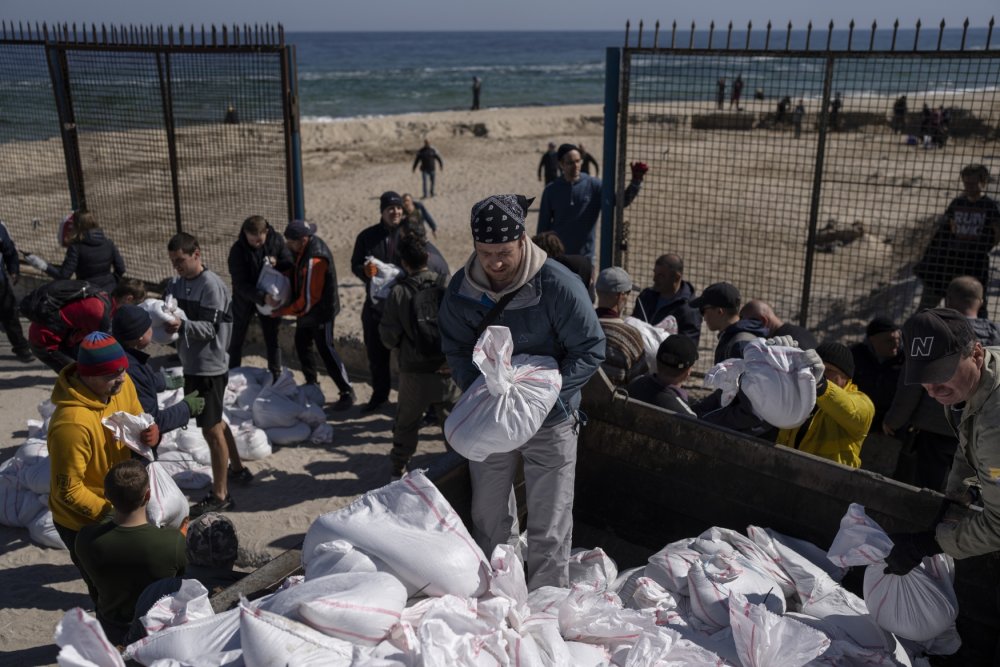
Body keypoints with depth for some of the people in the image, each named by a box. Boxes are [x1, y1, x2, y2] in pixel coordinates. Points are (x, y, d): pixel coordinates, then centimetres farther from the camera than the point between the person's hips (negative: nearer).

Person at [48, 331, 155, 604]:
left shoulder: (121, 384, -15)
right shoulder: (72, 423, -37)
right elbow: (68, 491, -28)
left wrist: (151, 434, -19)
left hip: (118, 505, 7)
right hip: (83, 523, -7)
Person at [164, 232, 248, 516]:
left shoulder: (212, 286, -17)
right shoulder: (177, 284, 8)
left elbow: (210, 329, -20)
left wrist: (182, 325, -36)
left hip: (209, 367, -9)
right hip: (191, 365, 9)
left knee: (211, 429, -3)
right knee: (216, 422, 21)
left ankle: (220, 495, 6)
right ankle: (238, 469, 39)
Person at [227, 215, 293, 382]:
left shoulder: (276, 240, -16)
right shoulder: (237, 250, -24)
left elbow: (289, 263, -6)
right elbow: (240, 284, -27)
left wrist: (276, 263, -28)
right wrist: (261, 297, -41)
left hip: (269, 297, 2)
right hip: (244, 299, -1)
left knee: (272, 338, 9)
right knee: (237, 338, 10)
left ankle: (276, 375, 20)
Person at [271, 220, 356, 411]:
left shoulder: (314, 261, -31)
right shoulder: (304, 250, -2)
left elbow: (308, 300, -27)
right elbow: (296, 273, 14)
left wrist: (283, 311, -16)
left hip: (321, 312, -10)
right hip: (307, 311, 10)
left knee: (326, 351, -6)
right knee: (302, 345, 19)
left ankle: (347, 393, 1)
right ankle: (311, 384, 37)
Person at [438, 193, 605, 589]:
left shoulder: (557, 284, -20)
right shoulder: (461, 289, -7)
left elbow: (591, 349, -15)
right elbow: (455, 350, 2)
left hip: (550, 422, -4)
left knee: (549, 527, 4)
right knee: (488, 518, 18)